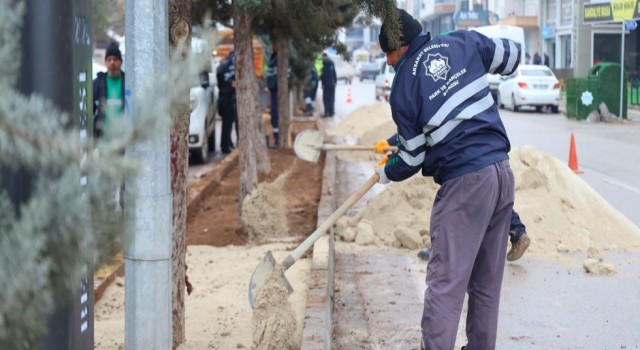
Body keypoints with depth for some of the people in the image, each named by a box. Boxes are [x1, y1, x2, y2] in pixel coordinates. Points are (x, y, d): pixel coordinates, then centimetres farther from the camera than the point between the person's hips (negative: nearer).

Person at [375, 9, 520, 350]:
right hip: (503, 173, 6)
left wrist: (386, 173, 22)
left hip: (463, 183, -6)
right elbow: (511, 56, 19)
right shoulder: (464, 42, 5)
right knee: (487, 281, 15)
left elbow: (411, 158, 2)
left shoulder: (403, 87, -5)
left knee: (445, 283, -4)